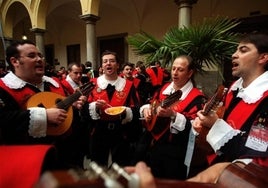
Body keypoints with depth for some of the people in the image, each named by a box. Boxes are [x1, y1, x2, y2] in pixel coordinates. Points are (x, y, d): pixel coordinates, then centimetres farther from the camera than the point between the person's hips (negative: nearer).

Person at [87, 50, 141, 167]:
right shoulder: (93, 84, 1)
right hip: (99, 132, 1)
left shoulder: (128, 85, -1)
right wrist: (95, 106, -21)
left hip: (121, 133, 0)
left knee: (121, 167, 15)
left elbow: (136, 110, -4)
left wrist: (125, 111, -22)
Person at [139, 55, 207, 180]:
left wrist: (173, 115, -33)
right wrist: (146, 109, -6)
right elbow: (153, 104, 16)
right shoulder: (164, 88, 3)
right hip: (154, 146, 6)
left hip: (175, 154, -6)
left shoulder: (197, 98, -15)